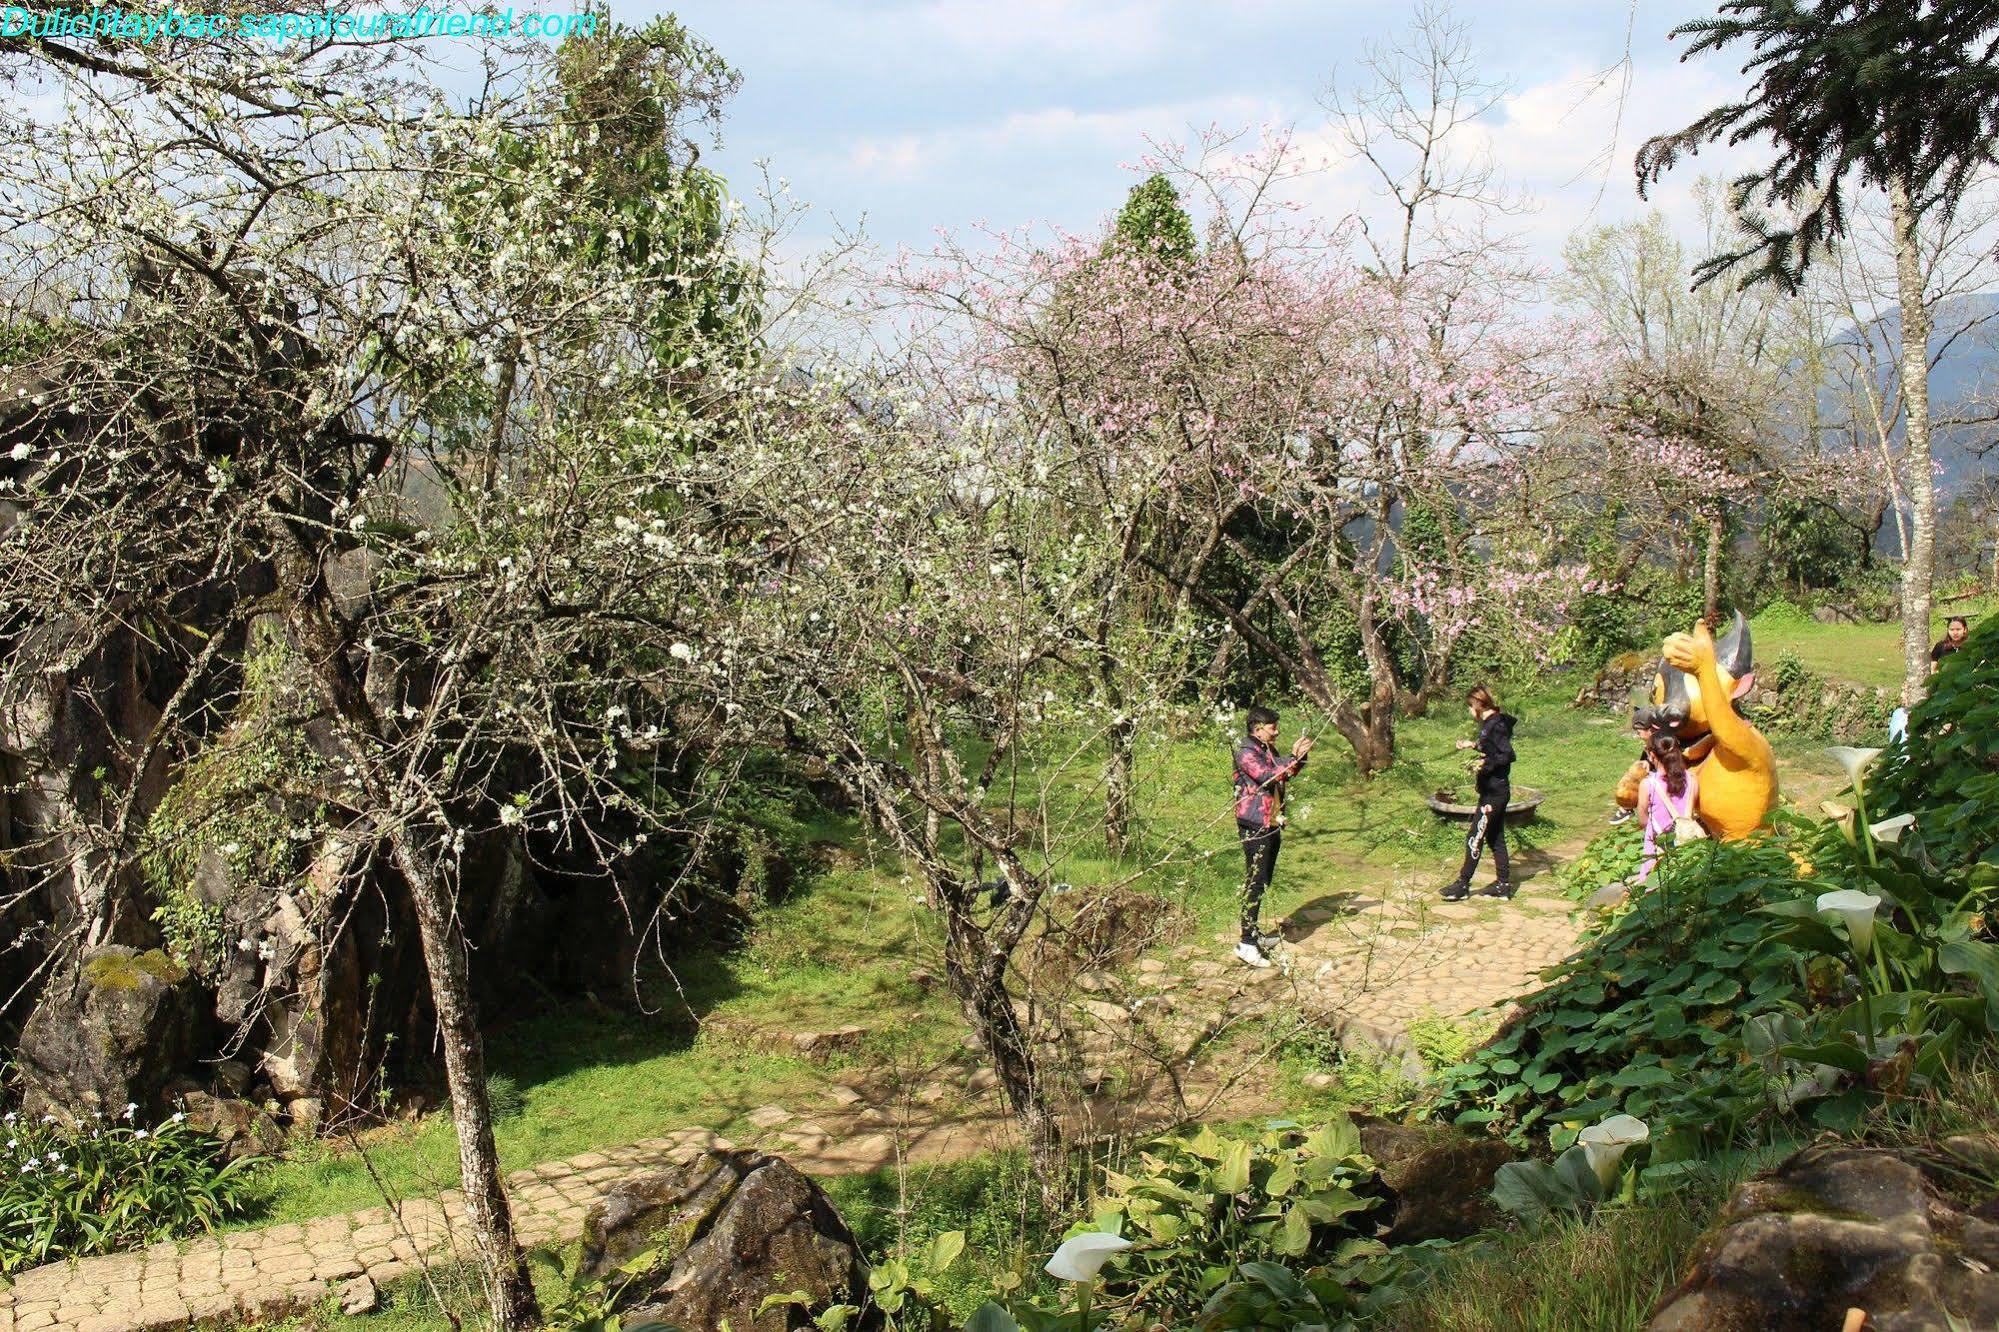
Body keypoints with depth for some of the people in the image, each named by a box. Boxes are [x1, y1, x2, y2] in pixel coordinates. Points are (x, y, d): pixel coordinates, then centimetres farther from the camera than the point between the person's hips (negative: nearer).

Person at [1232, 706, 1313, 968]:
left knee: (1263, 880, 15)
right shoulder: (1246, 752, -14)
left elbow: (1287, 774, 25)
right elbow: (1268, 776, -26)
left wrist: (1299, 755, 8)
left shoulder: (1268, 750, 15)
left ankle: (1254, 933, 25)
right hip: (1254, 825, -10)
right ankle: (1246, 943, -13)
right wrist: (1293, 758, -21)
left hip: (1271, 823, 10)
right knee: (1255, 882, -12)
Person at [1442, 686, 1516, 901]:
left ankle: (1463, 885, -1)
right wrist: (1474, 745, 29)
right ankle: (1503, 884, 20)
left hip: (1494, 792, -10)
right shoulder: (1490, 723, 11)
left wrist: (1487, 763, -34)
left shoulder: (1495, 725, -18)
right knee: (1495, 837, 15)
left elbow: (1508, 755, -24)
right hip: (1495, 789, 10)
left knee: (1475, 838, -5)